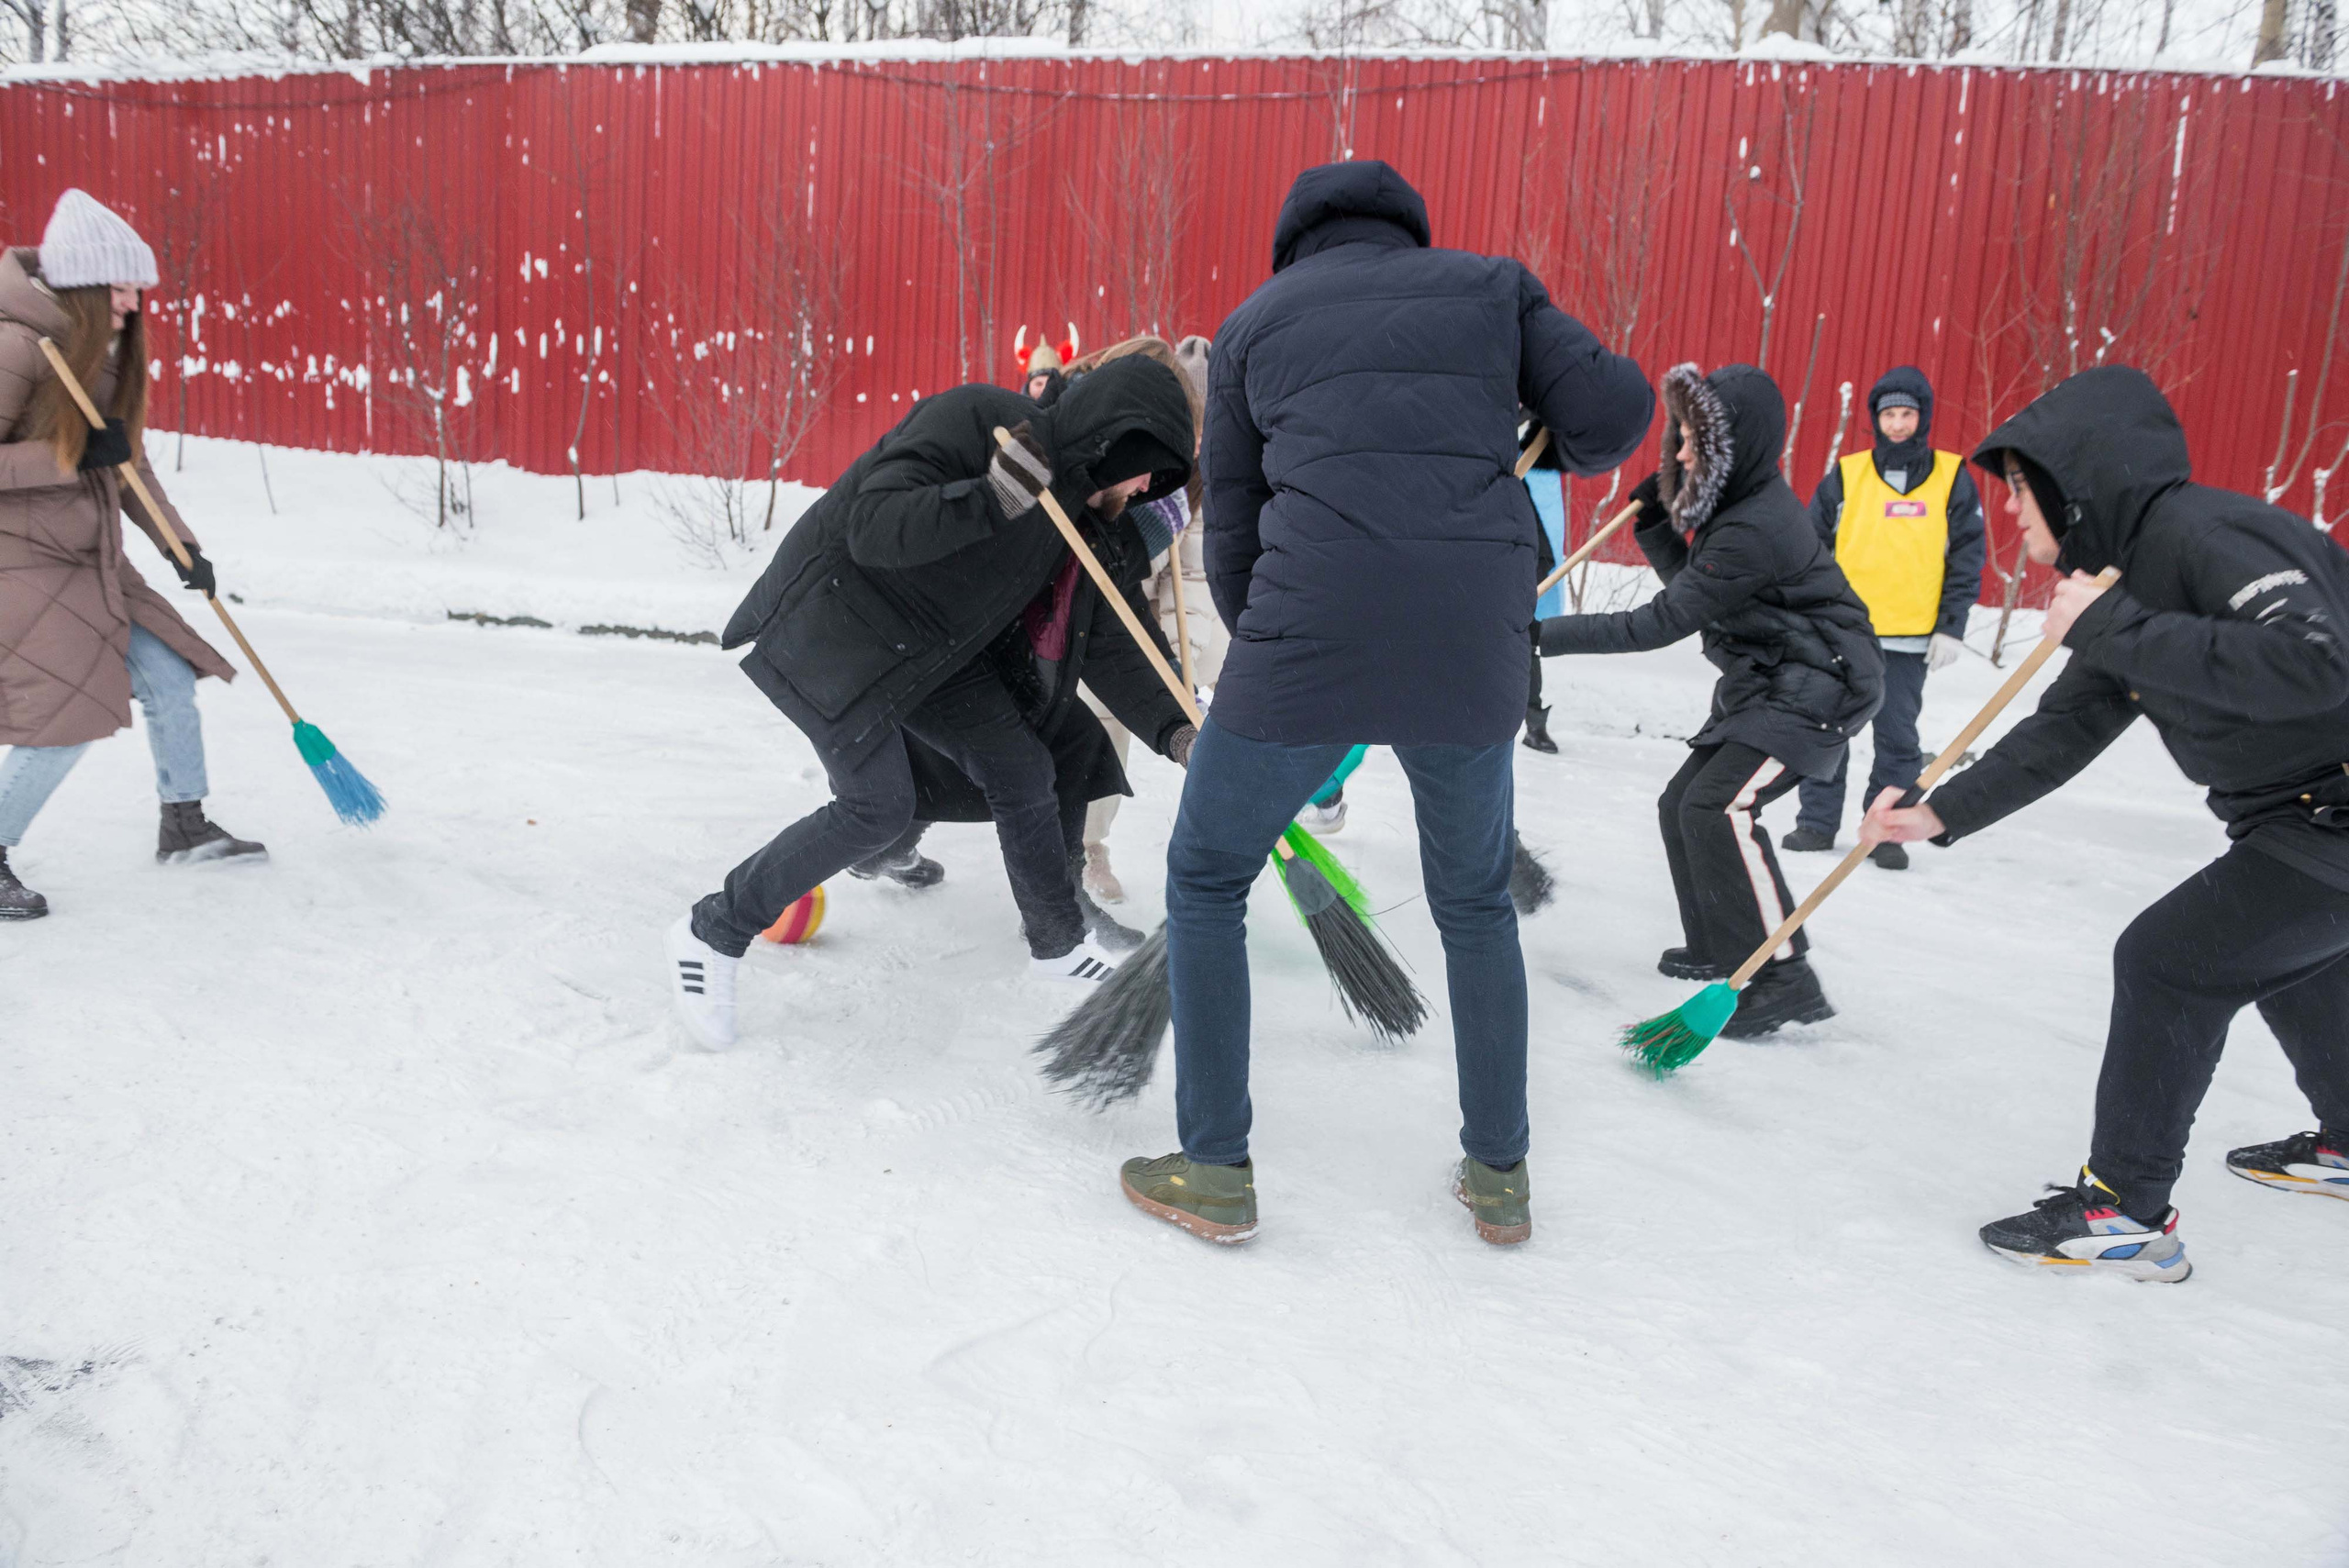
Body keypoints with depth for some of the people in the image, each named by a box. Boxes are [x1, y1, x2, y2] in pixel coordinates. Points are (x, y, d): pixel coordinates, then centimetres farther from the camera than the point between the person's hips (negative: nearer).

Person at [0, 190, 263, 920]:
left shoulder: (108, 353, 7)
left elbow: (129, 466, 13)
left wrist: (181, 546, 8)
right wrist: (74, 456, -25)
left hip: (92, 560, 8)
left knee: (170, 682, 10)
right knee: (68, 721, -12)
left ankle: (184, 825, 28)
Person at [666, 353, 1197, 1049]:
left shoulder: (1086, 514, 0)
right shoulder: (974, 420, -24)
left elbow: (1107, 644, 3)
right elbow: (872, 529, -34)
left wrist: (1172, 731, -9)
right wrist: (992, 498, -46)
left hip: (931, 647, 8)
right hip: (832, 624, -8)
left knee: (1023, 770, 4)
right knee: (880, 806, -14)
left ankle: (1059, 945, 25)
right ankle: (712, 934, 3)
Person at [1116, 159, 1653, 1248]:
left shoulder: (1255, 319, 17)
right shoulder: (1490, 284, 17)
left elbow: (1232, 528, 15)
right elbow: (1612, 411, 5)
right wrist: (1572, 450, 28)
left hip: (1304, 642, -2)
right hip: (1474, 659, 2)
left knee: (1205, 882, 19)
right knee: (1475, 903, 24)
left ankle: (1216, 1171, 21)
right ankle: (1500, 1176, 30)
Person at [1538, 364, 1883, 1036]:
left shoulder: (1755, 530, -26)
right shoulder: (1735, 505, 5)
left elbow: (1661, 622, -26)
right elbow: (1689, 584, 13)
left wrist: (1546, 635, -26)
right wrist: (1654, 519, -1)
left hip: (1816, 688, -11)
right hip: (1760, 685, 11)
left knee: (1720, 807, -24)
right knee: (1682, 804, 13)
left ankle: (1786, 978, -18)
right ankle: (1715, 950, 30)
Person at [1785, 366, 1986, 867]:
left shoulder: (1953, 479, 4)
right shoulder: (1846, 475, 4)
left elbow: (1967, 559, 4)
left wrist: (1951, 628, -2)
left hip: (1909, 637, -1)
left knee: (1897, 737, 3)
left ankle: (1887, 830, 13)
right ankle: (1818, 821, 14)